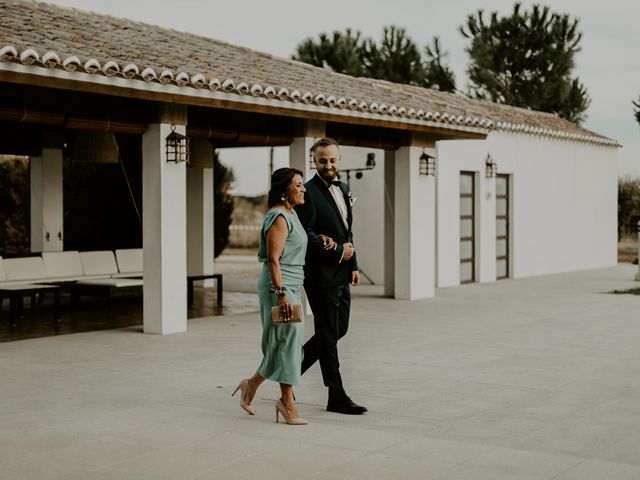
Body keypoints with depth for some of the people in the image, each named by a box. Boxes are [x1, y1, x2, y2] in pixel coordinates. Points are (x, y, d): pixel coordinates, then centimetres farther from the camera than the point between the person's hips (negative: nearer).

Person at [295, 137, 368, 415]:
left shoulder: (343, 189, 13)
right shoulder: (309, 192, -13)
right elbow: (307, 236, -18)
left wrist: (353, 264, 14)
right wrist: (339, 253, -13)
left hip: (341, 273, 8)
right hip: (320, 274, -8)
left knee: (339, 329, 14)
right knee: (329, 334, -1)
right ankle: (337, 397, 7)